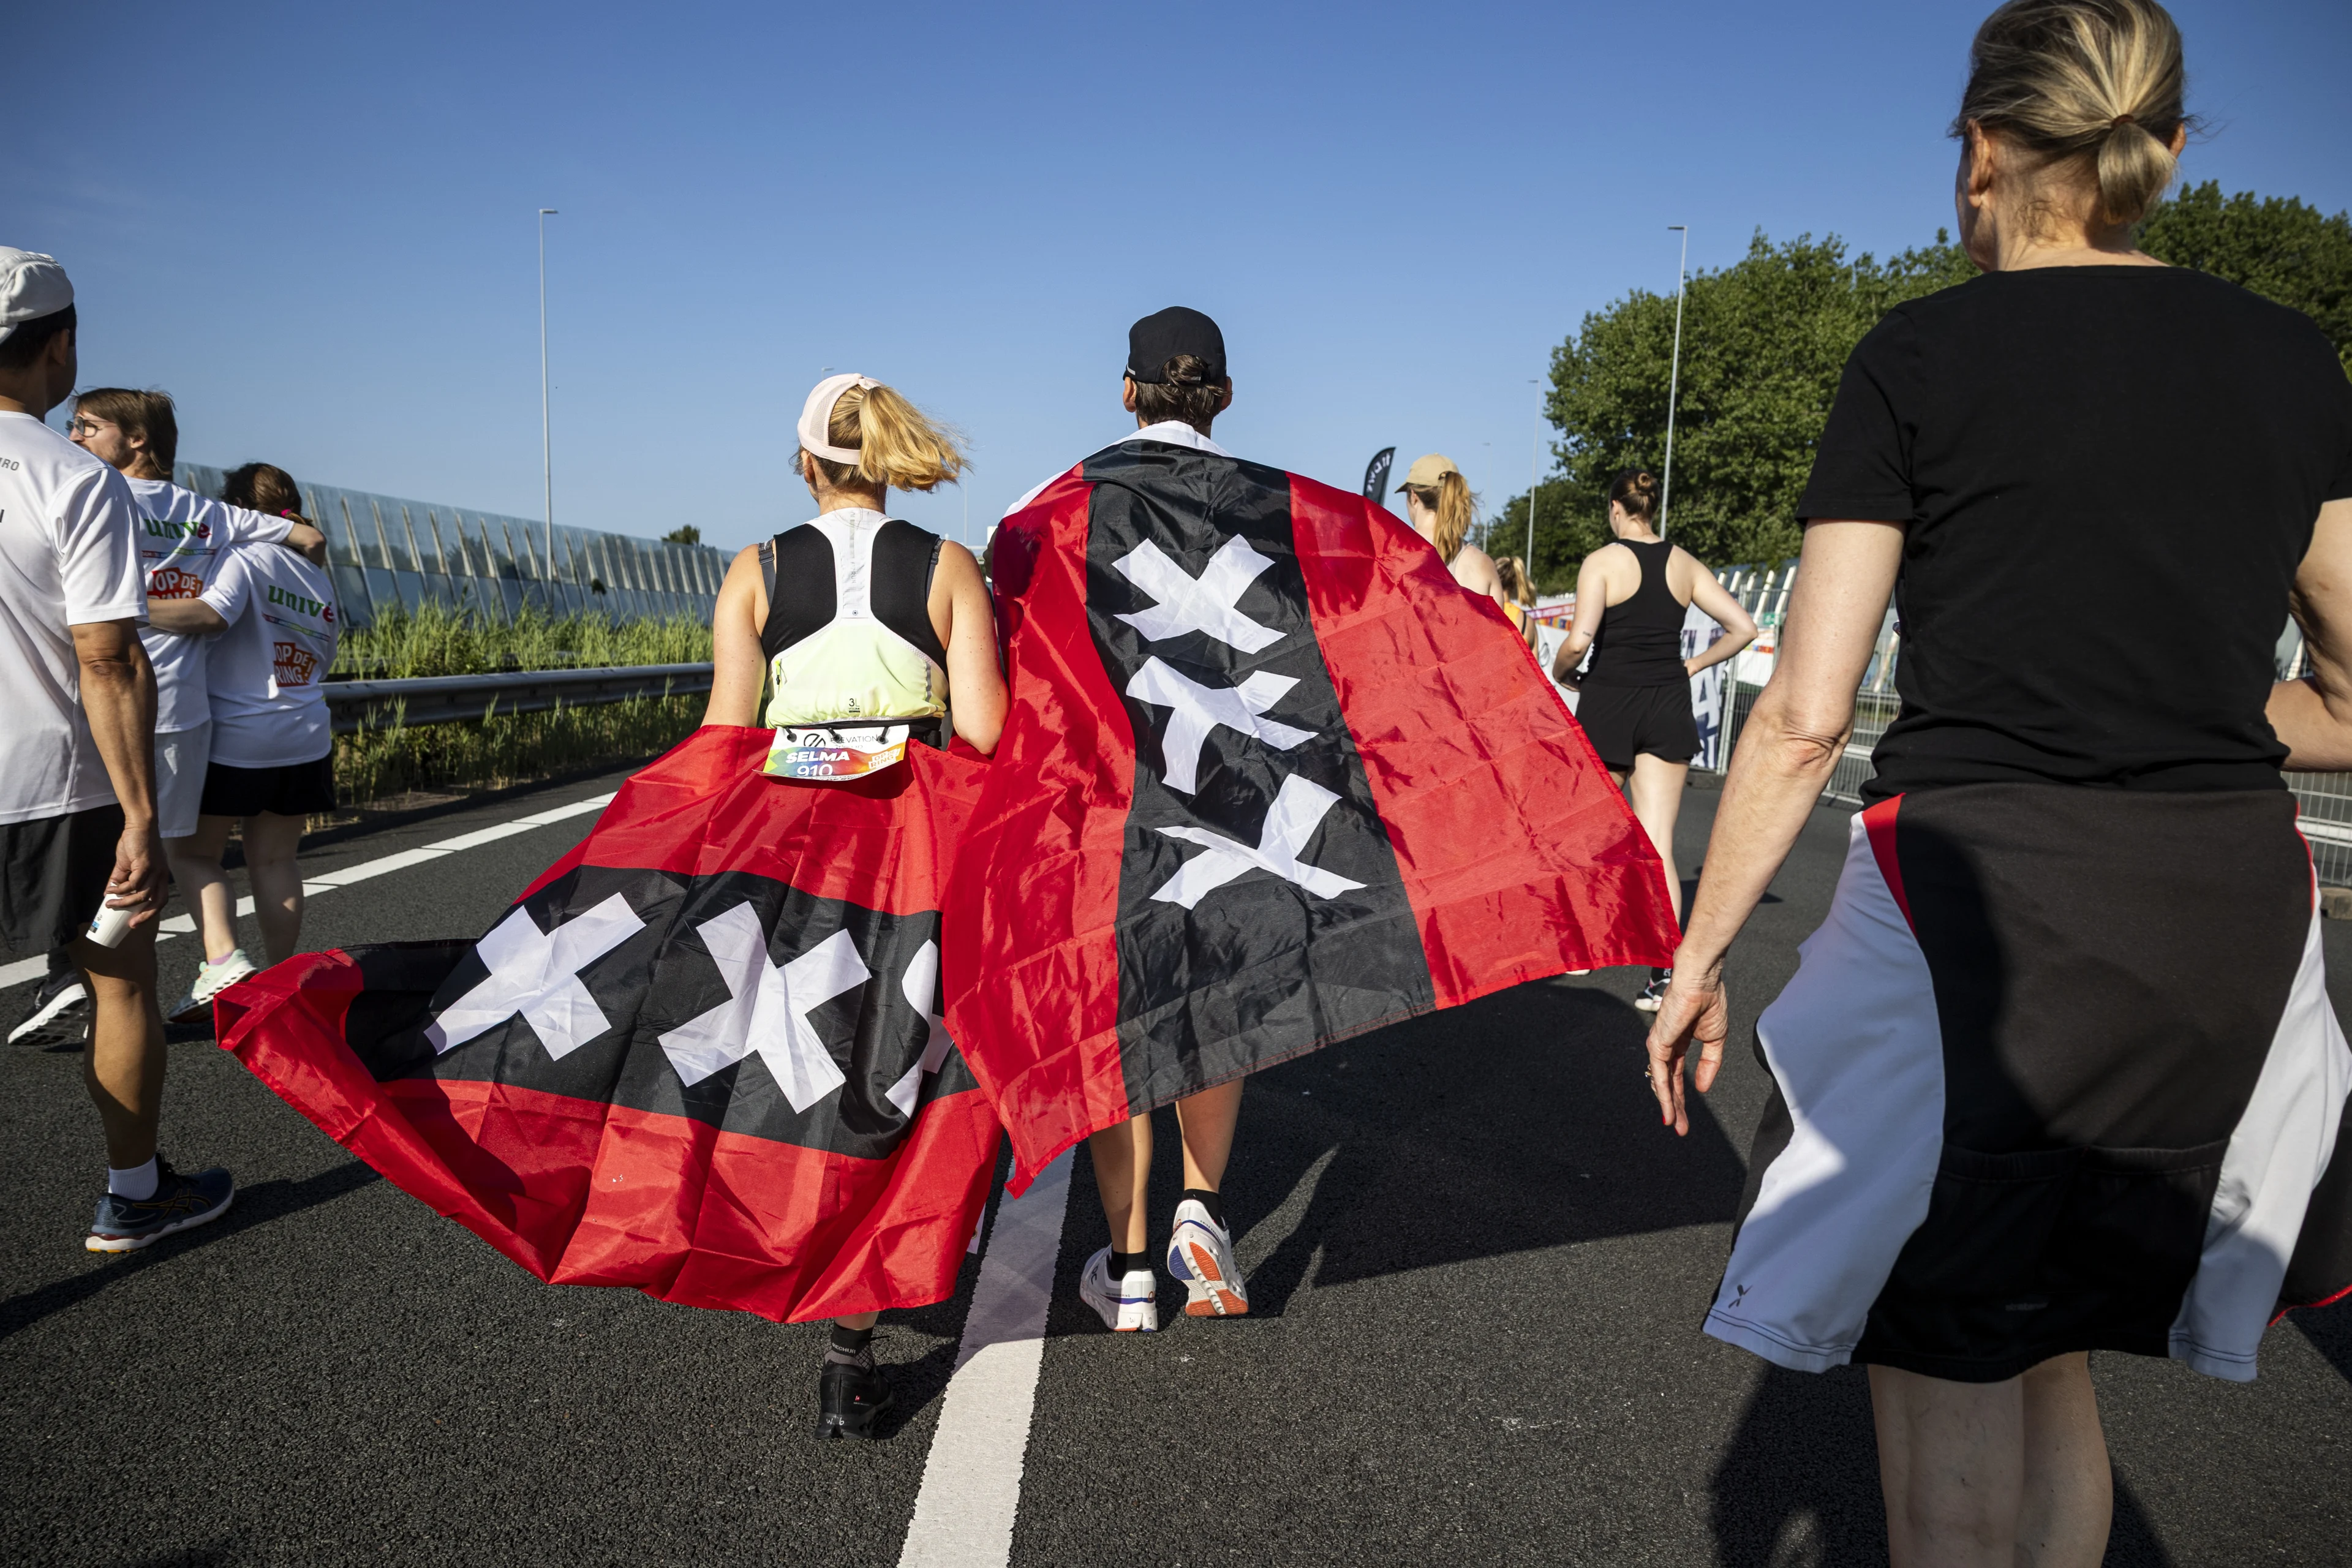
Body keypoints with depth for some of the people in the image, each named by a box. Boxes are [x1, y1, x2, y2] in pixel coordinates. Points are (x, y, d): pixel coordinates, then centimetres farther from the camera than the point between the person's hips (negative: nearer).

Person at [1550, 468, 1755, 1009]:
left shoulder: (1602, 562, -7)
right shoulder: (1685, 564, 6)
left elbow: (1579, 640, -19)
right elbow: (1743, 628, 4)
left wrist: (1560, 673, 0)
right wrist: (1692, 665, 13)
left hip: (1608, 703, -3)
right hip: (1669, 707, 3)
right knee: (1657, 847, 1)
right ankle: (1666, 971, -9)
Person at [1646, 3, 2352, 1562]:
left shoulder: (1919, 358, -3)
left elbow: (1806, 715, -8)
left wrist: (1701, 949, 1)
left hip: (1980, 895, -5)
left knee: (1946, 1385, 10)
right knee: (2050, 1350, 23)